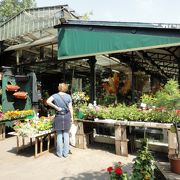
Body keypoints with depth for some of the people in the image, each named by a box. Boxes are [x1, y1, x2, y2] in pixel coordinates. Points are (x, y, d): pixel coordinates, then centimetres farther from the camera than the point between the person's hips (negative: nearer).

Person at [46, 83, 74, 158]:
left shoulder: (55, 95, -2)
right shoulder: (68, 96, 0)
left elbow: (48, 101, -19)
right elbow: (70, 108, -1)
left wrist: (56, 107, -9)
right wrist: (72, 117, 7)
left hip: (58, 116, 0)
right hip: (67, 116, 1)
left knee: (59, 135, 9)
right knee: (66, 134, 10)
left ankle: (59, 153, 18)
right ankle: (65, 153, 16)